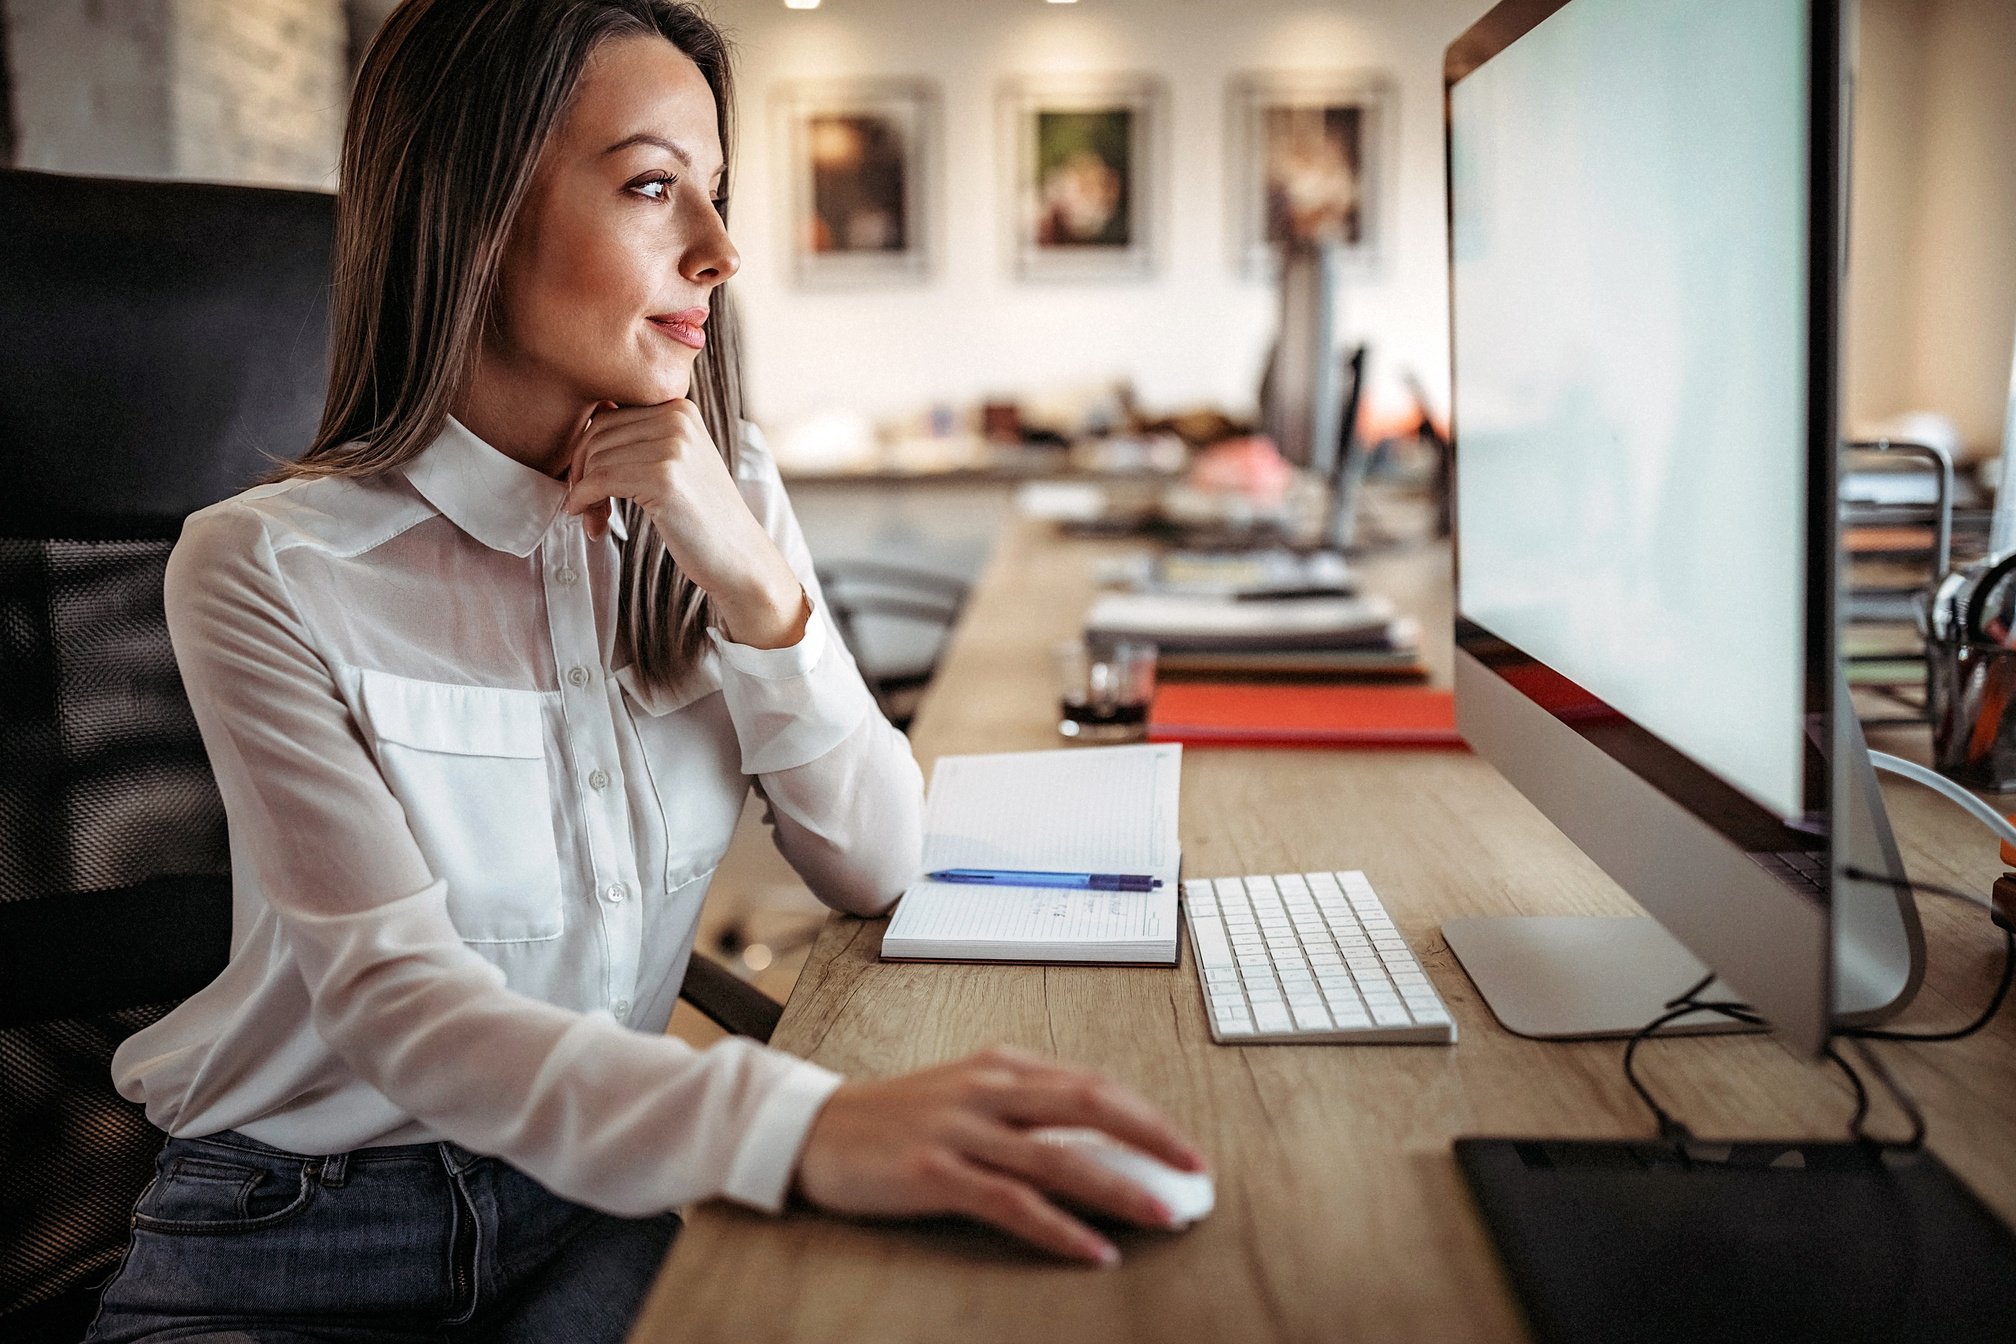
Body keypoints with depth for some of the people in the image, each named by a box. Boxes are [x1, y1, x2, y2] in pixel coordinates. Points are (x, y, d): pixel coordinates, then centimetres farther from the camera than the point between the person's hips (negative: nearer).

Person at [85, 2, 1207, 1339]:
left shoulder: (725, 499, 0)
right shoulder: (267, 568, -14)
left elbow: (875, 872, -4)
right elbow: (397, 999, -24)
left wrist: (752, 581, -20)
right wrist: (801, 1127, -41)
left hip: (598, 1198, 3)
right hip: (290, 1237, -2)